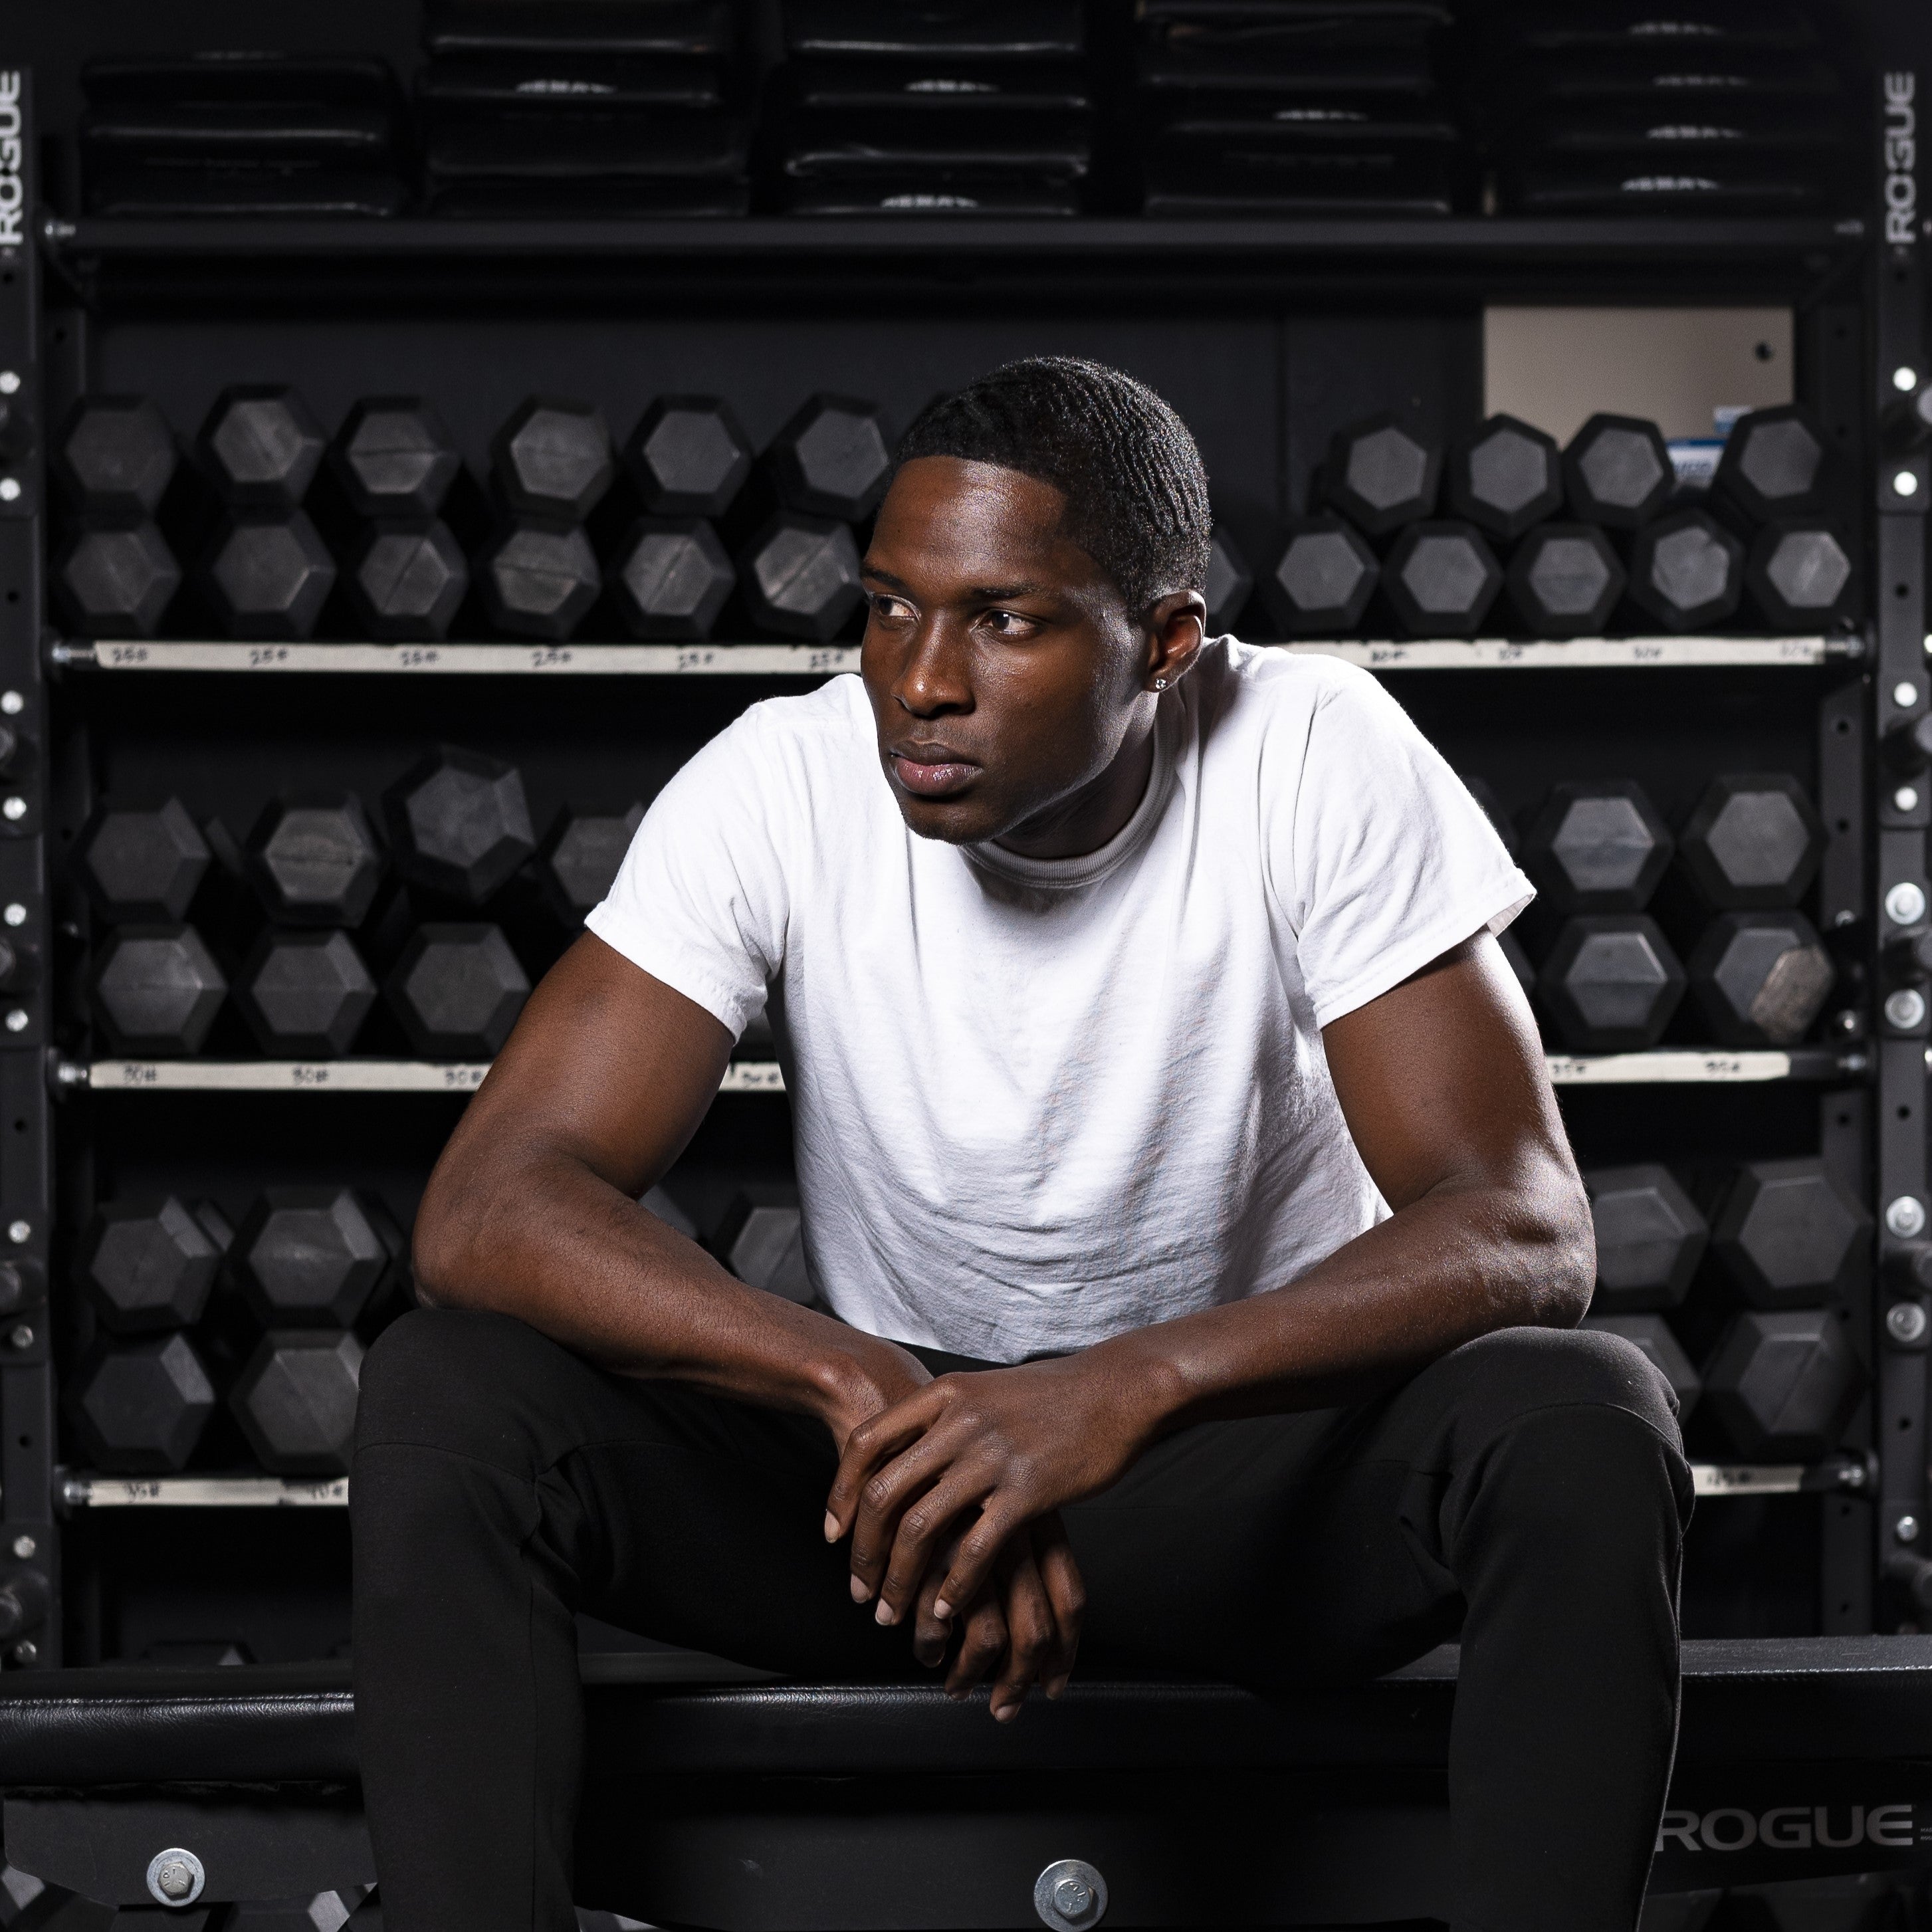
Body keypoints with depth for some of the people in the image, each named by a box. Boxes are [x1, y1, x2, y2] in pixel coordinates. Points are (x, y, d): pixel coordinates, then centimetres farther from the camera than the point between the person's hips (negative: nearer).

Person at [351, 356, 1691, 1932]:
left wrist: (1129, 1390, -41)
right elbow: (486, 1208, -23)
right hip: (898, 1438, 1)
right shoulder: (781, 783, -15)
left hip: (1251, 1436, -1)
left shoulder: (1321, 761, -18)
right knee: (443, 1401, -23)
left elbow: (1524, 1232, -24)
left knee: (1583, 1426, -32)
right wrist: (858, 1388, -40)